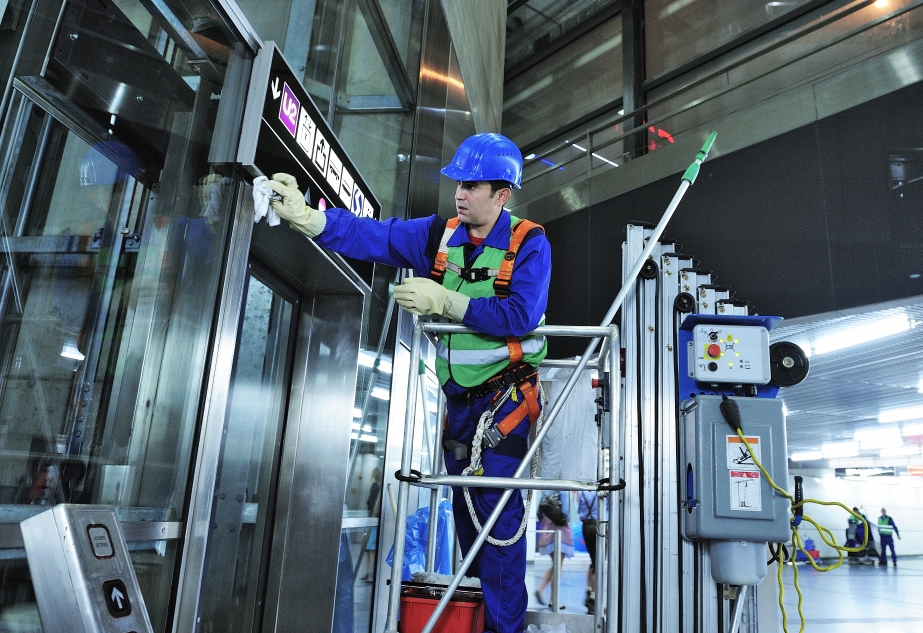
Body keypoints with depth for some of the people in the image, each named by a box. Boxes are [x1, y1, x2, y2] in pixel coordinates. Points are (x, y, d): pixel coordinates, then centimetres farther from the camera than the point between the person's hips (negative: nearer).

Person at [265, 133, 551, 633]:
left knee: (496, 503, -9)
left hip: (506, 393, -6)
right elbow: (370, 236, -4)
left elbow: (519, 316, -23)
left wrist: (444, 301, -24)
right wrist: (303, 217, -17)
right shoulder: (439, 235, 1)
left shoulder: (529, 245, -12)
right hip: (458, 395, 6)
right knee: (464, 503, 16)